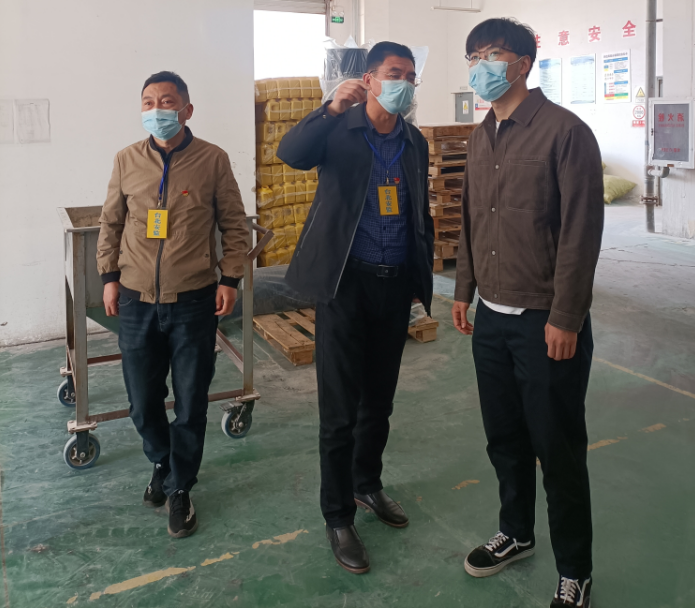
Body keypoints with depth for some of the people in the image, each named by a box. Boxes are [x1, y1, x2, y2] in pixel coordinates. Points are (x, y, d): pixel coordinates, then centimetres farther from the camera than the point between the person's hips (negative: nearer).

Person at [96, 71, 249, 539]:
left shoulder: (213, 160, -4)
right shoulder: (127, 161, 3)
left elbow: (234, 224, 2)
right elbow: (111, 223, 13)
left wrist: (230, 279, -4)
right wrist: (109, 276, 9)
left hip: (194, 302, -2)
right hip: (137, 301, 3)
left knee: (191, 403, 6)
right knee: (143, 402, 12)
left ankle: (180, 488, 26)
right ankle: (163, 464, 40)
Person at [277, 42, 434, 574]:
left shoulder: (416, 143, 11)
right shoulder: (338, 129, -4)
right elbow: (291, 153, -24)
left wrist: (427, 261, 12)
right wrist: (333, 109, -33)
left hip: (396, 285, 5)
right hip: (346, 283, -5)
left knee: (380, 399, 17)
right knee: (340, 408, 0)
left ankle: (368, 484, 39)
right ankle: (338, 516, 16)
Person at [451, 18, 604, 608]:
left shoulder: (565, 132, -11)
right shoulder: (481, 137, 11)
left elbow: (582, 231, -15)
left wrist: (565, 318, -17)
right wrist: (464, 290, 15)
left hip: (546, 322, -6)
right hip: (491, 317, 7)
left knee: (558, 449, 3)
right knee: (504, 437, 18)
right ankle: (516, 533, 39)